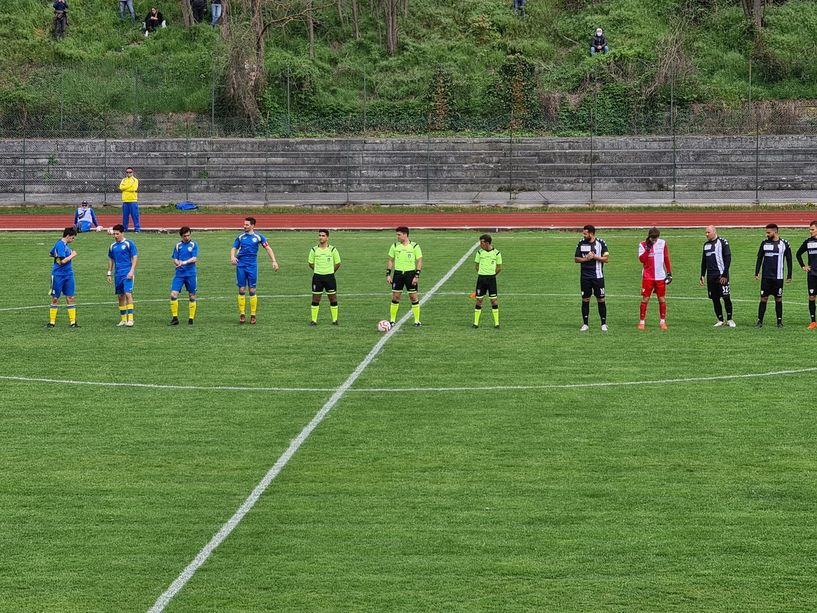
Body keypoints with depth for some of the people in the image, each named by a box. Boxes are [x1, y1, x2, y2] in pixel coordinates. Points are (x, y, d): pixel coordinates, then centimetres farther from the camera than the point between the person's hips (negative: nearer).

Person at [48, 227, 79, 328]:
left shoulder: (65, 244, 10)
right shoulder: (60, 245, -17)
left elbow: (51, 254, 23)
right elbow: (63, 261, -25)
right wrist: (72, 255, -11)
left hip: (68, 275, 8)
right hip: (58, 275, -8)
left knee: (70, 298, 3)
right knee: (55, 299, 3)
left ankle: (72, 322, 3)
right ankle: (52, 322, 12)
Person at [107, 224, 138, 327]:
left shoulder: (129, 243, -4)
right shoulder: (113, 246, 12)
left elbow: (135, 257, -5)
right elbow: (111, 260, 21)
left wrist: (132, 271, -14)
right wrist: (109, 273, 16)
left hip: (127, 273, -6)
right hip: (118, 274, 6)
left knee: (128, 294, -15)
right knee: (120, 296, 9)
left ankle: (130, 318, -15)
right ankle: (123, 319, 16)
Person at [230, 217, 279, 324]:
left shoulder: (258, 237, 1)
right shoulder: (240, 237, 7)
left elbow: (268, 248, 2)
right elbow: (234, 248, 11)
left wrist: (274, 261, -7)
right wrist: (232, 256, -12)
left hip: (252, 266, -1)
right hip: (241, 265, 1)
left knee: (252, 290, 0)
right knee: (241, 290, 0)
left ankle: (253, 315, 7)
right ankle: (242, 314, 7)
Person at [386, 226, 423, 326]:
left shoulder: (415, 246, -4)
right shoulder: (395, 246, 5)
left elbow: (419, 262, -3)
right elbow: (390, 260, 10)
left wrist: (417, 276, -11)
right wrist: (388, 274, 3)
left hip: (410, 273, -2)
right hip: (398, 273, 2)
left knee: (413, 297, -1)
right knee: (395, 297, 2)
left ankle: (417, 321, 8)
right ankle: (392, 320, 11)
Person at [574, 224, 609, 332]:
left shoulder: (601, 243, -2)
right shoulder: (581, 243, 6)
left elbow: (606, 258, -4)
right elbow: (577, 259, 7)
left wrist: (594, 256, -14)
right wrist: (586, 259, -11)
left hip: (598, 276, -2)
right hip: (585, 277, 2)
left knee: (601, 299, 0)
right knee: (585, 300, 3)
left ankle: (603, 324, 8)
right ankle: (585, 324, 11)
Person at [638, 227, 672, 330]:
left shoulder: (662, 243, 2)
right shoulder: (643, 245, -4)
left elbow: (666, 259, 10)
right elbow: (641, 259, -16)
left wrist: (669, 273, 9)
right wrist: (647, 248, -22)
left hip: (660, 276, 2)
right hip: (648, 277, -2)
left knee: (662, 299, 3)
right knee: (645, 299, -2)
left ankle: (662, 321, 12)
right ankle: (642, 321, 5)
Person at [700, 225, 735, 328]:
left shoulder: (722, 242, -4)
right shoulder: (706, 245, 15)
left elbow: (728, 258, -9)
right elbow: (704, 261, 21)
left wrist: (724, 274, -15)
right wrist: (702, 275, 14)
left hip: (721, 275, -6)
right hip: (710, 276, 6)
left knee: (726, 297, -7)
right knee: (714, 299, 5)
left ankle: (729, 319, 3)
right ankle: (720, 320, 12)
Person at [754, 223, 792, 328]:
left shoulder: (784, 244, 0)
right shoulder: (764, 243, 5)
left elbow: (789, 260, 5)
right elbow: (759, 258, 10)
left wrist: (789, 276, 2)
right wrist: (757, 273, 3)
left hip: (778, 277, -1)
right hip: (766, 276, 1)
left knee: (778, 299, 5)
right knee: (763, 298, -1)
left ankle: (779, 321, 13)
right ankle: (760, 321, 2)